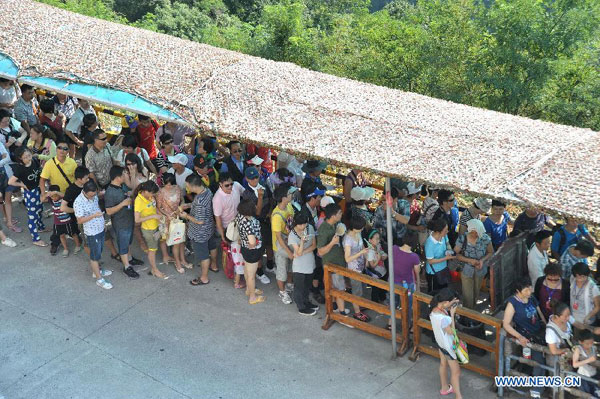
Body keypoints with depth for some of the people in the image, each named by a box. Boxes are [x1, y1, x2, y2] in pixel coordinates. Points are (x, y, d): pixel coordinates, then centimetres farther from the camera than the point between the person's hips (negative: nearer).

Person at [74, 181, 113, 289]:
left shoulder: (94, 195, -5)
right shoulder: (78, 203, -27)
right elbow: (80, 220, -25)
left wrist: (101, 213, 3)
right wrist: (93, 216, -35)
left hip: (101, 229, 7)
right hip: (92, 233, -7)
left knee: (98, 252, 24)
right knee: (95, 255, 6)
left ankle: (97, 270, 43)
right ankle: (99, 279, 17)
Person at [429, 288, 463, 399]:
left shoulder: (434, 309, -17)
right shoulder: (443, 318, -41)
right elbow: (452, 332, -25)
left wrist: (450, 305, -12)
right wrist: (452, 314, -27)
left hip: (440, 341, 9)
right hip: (448, 345, -9)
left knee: (443, 364, 29)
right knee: (456, 371, 8)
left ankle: (444, 388, 50)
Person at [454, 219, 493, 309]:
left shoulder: (485, 238, -20)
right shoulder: (462, 239, -23)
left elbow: (491, 252, -5)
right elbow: (456, 254, -13)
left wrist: (483, 260, -23)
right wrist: (469, 260, -26)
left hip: (480, 270, 2)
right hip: (467, 271, -2)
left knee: (476, 293, 24)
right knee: (468, 296, 3)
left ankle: (473, 309, 49)